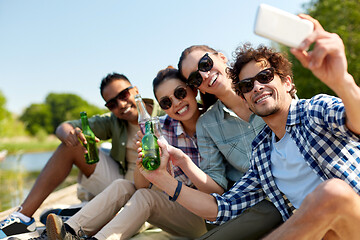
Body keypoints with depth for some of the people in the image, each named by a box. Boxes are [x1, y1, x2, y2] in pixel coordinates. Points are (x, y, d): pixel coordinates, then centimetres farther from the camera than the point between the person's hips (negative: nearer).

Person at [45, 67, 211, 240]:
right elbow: (141, 185, -8)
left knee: (145, 197, -25)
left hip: (204, 220, -4)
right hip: (174, 205, 4)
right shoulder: (162, 127, -4)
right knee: (121, 187, -12)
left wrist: (183, 160, -34)